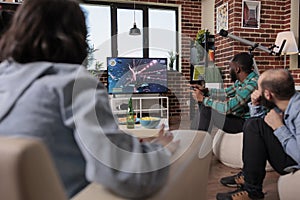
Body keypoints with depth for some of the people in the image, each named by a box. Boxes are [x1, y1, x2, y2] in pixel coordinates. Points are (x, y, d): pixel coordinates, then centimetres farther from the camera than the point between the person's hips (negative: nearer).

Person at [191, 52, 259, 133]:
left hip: (245, 123, -9)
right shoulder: (241, 81, 2)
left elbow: (229, 108, -28)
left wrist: (203, 99, -20)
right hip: (238, 117, 9)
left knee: (207, 109, -16)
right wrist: (205, 90, 6)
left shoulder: (252, 84, -26)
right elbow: (226, 93, 18)